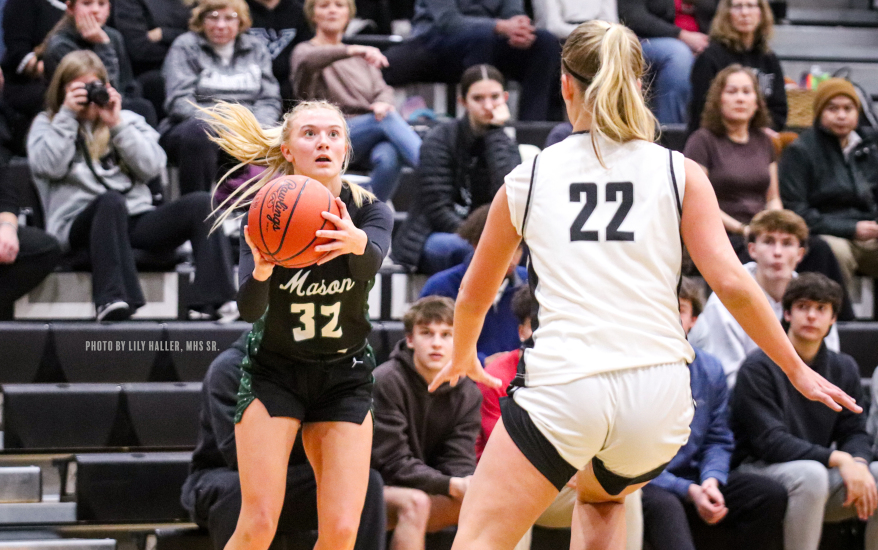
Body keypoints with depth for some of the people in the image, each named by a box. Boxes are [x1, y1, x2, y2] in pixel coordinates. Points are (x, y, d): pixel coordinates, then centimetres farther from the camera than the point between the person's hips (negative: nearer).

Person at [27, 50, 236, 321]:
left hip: (136, 220, 3)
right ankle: (112, 299, -55)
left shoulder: (127, 120, 24)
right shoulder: (46, 124, 18)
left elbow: (151, 167, 7)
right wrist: (68, 116, -2)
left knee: (201, 203, -22)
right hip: (80, 225, -3)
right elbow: (48, 167, -4)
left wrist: (116, 124, 1)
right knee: (111, 201, -39)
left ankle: (215, 298, -39)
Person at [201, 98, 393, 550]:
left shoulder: (370, 210, -11)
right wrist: (261, 270, -49)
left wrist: (358, 243, -59)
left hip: (345, 376, 2)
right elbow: (249, 309, -26)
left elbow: (371, 263, -34)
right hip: (274, 373, -1)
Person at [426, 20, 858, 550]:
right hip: (659, 395, 3)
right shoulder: (679, 173, 6)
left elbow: (475, 294, 22)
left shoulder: (528, 178, 9)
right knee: (601, 498, 33)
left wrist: (462, 358, 42)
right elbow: (732, 283, -2)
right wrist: (798, 369, 10)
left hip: (562, 389, -2)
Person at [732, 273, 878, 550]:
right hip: (759, 468, -6)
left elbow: (855, 432, 9)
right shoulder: (759, 367, -9)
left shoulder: (844, 369, 11)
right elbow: (769, 441, -17)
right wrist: (837, 459, -25)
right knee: (811, 474, -37)